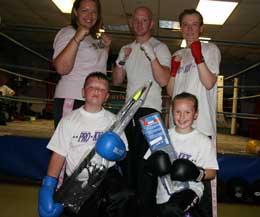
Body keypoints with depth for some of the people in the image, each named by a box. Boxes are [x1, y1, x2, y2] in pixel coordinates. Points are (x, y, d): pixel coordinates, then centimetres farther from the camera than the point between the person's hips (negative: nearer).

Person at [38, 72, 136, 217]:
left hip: (106, 176, 0)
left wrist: (117, 150, -14)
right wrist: (49, 186, -6)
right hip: (76, 180, 0)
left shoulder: (113, 120, 9)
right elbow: (59, 155, 4)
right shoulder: (69, 120, 6)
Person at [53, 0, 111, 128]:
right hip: (72, 99, -7)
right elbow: (62, 68, -17)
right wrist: (77, 38, -22)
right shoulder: (68, 32, -3)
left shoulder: (94, 38, 21)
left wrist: (105, 47, 14)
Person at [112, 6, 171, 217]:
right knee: (129, 158, 7)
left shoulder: (160, 48, 2)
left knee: (144, 159, -12)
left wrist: (151, 55, -20)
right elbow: (116, 81, 16)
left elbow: (163, 81, -11)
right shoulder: (126, 49, 19)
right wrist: (121, 61, 0)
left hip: (149, 109, -5)